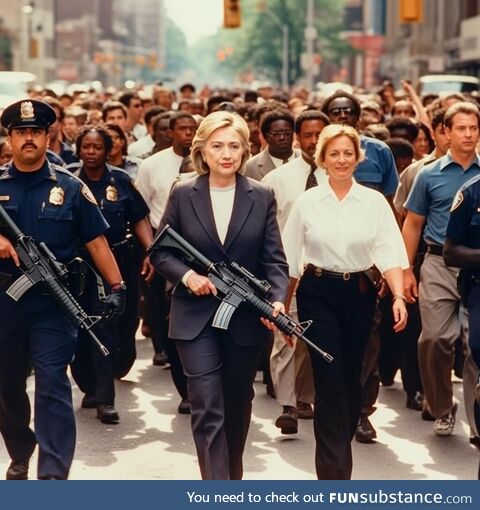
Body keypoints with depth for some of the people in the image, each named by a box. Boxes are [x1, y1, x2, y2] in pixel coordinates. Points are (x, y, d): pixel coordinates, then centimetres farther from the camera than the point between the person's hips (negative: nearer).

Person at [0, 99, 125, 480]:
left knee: (52, 387, -8)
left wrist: (117, 285, -4)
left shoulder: (69, 188, 1)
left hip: (53, 300, -3)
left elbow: (96, 241, 2)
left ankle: (53, 476, -11)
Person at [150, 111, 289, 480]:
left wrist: (277, 300, -18)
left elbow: (275, 260, -2)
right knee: (207, 409, -9)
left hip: (246, 318, 2)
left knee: (237, 407, 14)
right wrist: (187, 275, -14)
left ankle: (232, 478, 33)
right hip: (197, 317, -2)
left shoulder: (262, 197, 2)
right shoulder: (183, 195, 0)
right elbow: (160, 251, 4)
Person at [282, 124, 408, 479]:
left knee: (351, 376, 10)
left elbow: (389, 252, -8)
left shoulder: (374, 201, -1)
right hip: (317, 293, -1)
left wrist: (399, 297, -21)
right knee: (330, 378, -9)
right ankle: (335, 470, -7)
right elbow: (291, 258, 6)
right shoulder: (307, 201, 0)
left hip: (359, 293, 1)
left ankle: (339, 446, 33)